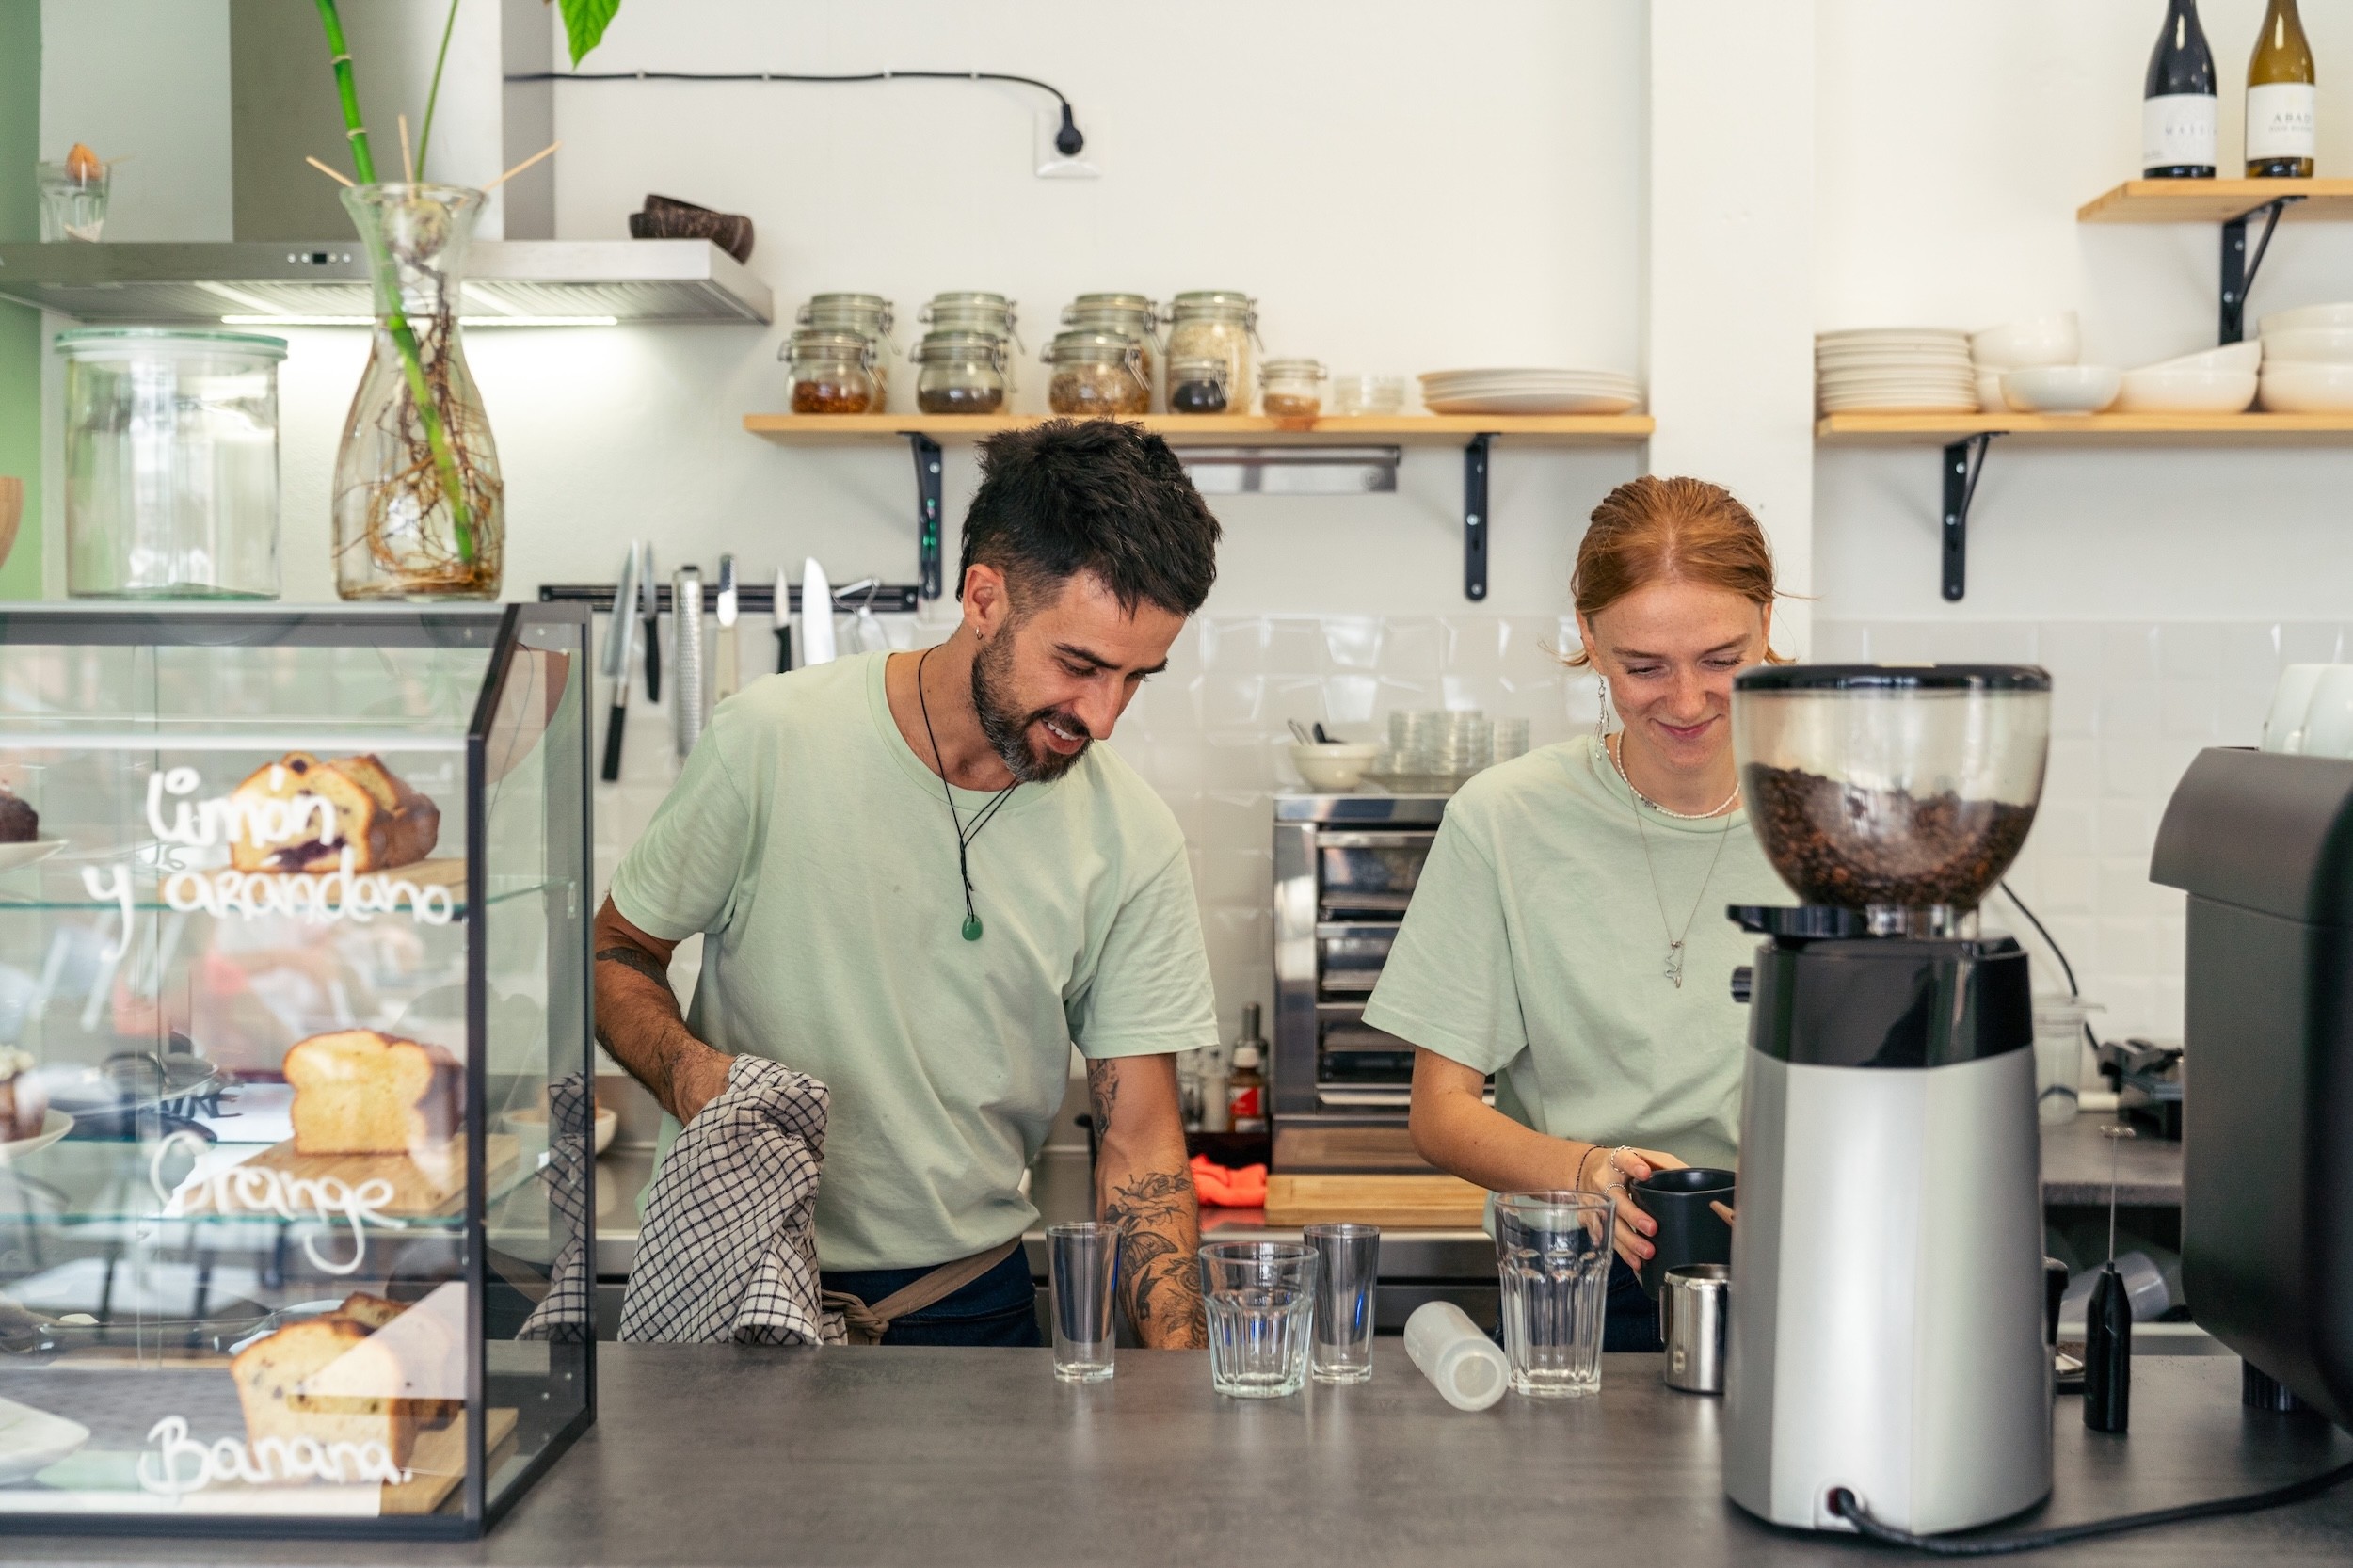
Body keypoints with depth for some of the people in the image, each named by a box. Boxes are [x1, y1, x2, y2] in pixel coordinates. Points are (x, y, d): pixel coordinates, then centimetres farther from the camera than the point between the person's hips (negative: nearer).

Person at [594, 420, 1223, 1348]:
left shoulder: (1135, 843, -4)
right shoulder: (770, 742, -10)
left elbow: (1139, 1139, -2)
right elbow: (615, 955, 3)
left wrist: (1179, 1360, -15)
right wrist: (686, 1071, -18)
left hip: (974, 1301, 3)